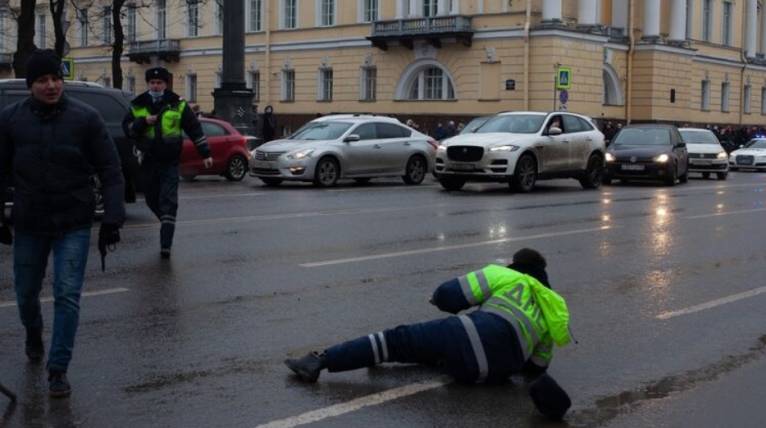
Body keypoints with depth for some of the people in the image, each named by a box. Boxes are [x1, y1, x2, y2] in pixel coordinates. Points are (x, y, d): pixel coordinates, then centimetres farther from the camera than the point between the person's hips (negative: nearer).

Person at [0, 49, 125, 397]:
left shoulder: (85, 118, -7)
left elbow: (110, 170, -6)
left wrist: (112, 218, -11)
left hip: (74, 224, -2)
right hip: (28, 224, 2)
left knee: (67, 295, -7)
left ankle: (58, 369, 4)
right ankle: (33, 336, 49)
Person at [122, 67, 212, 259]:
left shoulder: (178, 104, 1)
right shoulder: (138, 105, 6)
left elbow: (194, 128, 4)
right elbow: (127, 128, 3)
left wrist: (205, 153, 3)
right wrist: (143, 122, -15)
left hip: (170, 162, -3)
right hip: (148, 162, 3)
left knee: (168, 202, -11)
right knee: (152, 200, 13)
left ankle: (165, 245, -14)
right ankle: (167, 226, 40)